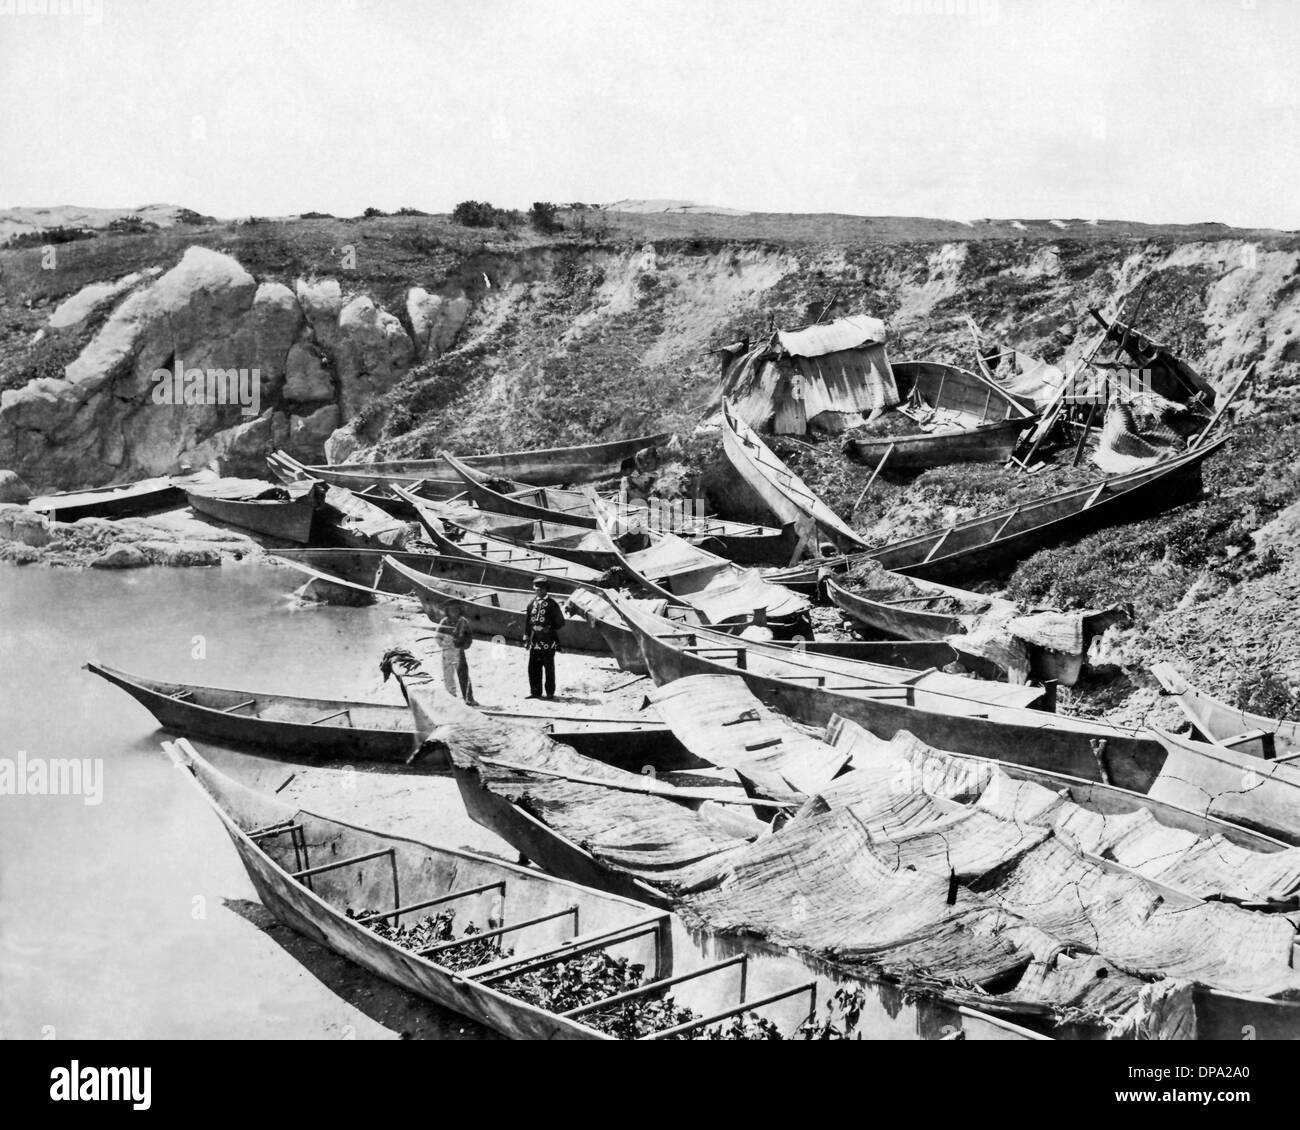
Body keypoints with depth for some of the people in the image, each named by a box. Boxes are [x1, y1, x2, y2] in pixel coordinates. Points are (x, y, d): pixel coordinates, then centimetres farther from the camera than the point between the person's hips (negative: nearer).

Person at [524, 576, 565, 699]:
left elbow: (560, 622, -3)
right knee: (533, 667, 4)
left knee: (549, 668, 2)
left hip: (548, 642, -4)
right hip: (535, 641, 4)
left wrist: (548, 628, -15)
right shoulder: (532, 603, 10)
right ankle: (535, 692, 13)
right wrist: (526, 637, 11)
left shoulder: (552, 604, -5)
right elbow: (527, 622, 16)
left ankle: (550, 692, 10)